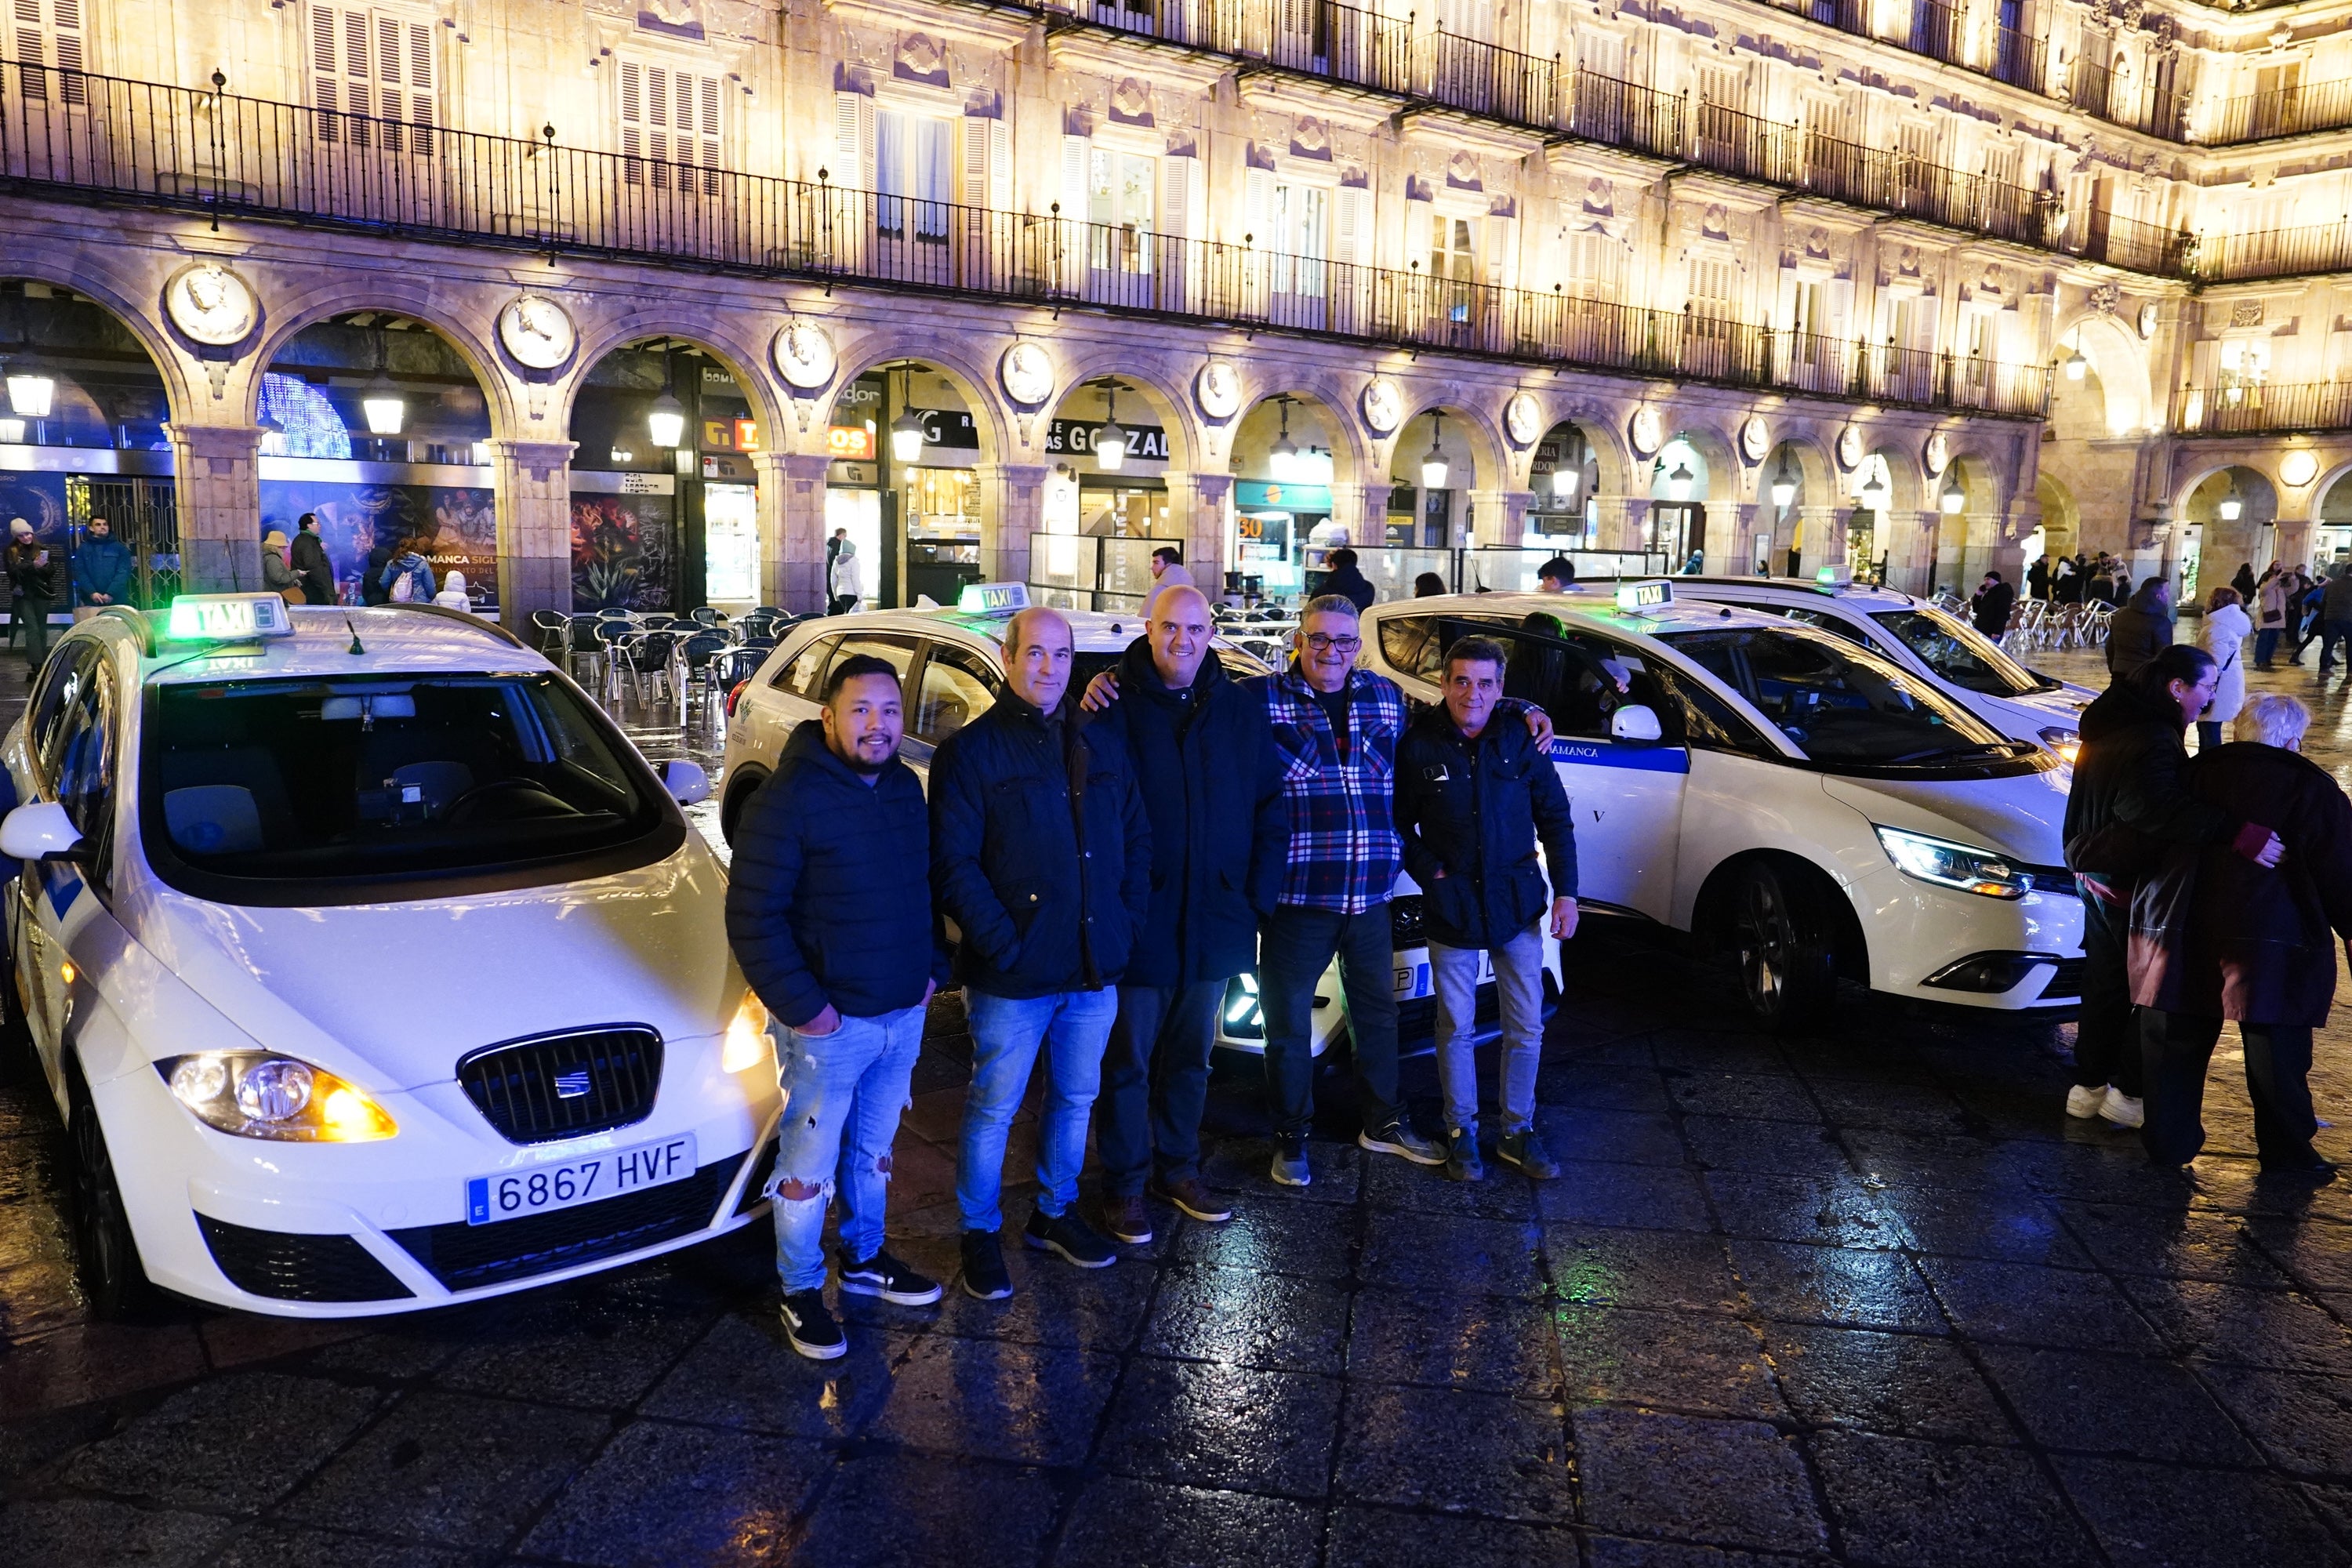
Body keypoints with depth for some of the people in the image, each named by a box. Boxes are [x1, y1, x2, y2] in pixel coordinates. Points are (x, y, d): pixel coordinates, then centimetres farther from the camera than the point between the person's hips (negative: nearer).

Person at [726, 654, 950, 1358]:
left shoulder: (905, 788, 6)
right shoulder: (788, 798, -16)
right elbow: (753, 917, -17)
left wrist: (933, 968, 11)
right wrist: (800, 1006, -18)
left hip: (903, 1014, 6)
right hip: (831, 1023, -6)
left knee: (873, 1147, 21)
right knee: (810, 1162, 6)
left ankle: (865, 1258, 39)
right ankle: (801, 1291, 23)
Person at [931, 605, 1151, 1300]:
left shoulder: (1101, 747, 10)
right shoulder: (972, 751, -7)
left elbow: (1137, 839, 15)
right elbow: (952, 865, -12)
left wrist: (1128, 922, 3)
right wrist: (1002, 944, -18)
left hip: (1095, 969, 5)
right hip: (1013, 977, -5)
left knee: (1075, 1099, 18)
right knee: (993, 1109, 7)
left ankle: (1055, 1213, 37)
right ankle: (979, 1234, 24)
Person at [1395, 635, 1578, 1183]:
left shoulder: (1521, 739, -2)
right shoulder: (1418, 744, -7)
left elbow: (1555, 820, 3)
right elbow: (1398, 824, 3)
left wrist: (1565, 892, -1)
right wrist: (1428, 872, -9)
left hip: (1517, 904, 2)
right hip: (1450, 907, -2)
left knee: (1526, 1028, 8)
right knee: (1456, 1026, 9)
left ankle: (1517, 1131, 25)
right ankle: (1461, 1132, 25)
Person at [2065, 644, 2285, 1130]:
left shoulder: (2114, 721, 6)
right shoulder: (2152, 742, -25)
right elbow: (2159, 809, -41)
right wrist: (2238, 834, -45)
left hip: (2096, 875, 10)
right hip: (2133, 887, -10)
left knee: (2105, 982, 18)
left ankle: (2088, 1087, 27)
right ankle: (2128, 1092, 13)